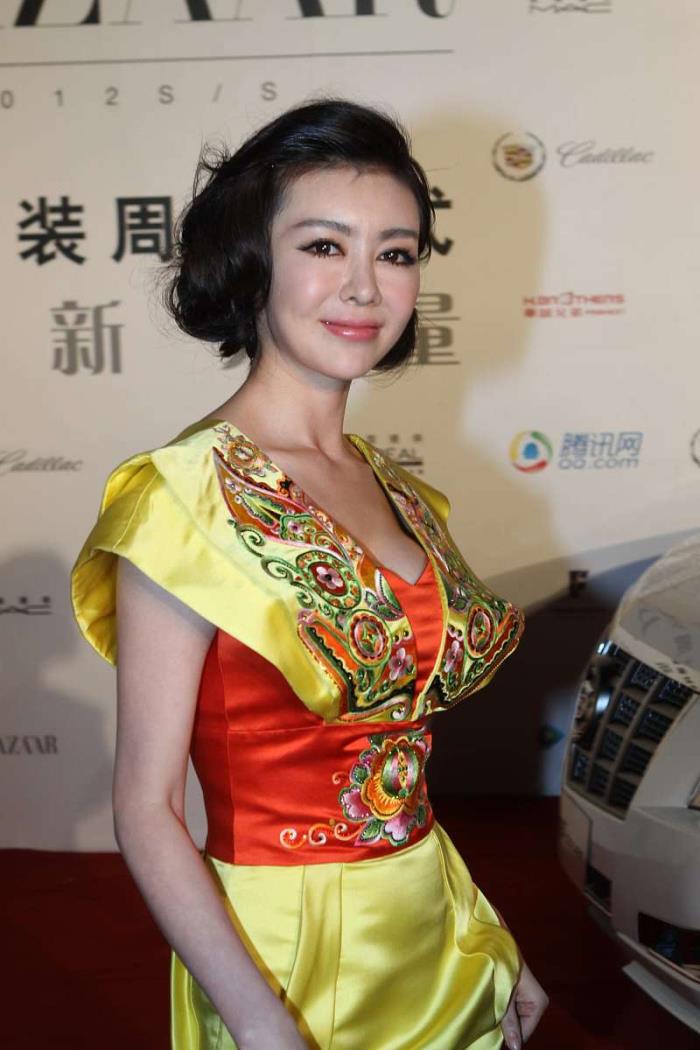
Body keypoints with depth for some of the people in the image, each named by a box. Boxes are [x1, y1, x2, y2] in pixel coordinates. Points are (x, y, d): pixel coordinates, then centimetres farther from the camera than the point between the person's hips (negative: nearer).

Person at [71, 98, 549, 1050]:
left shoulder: (394, 487, 2)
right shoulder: (188, 494, -18)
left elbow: (398, 771, 9)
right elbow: (147, 810, -16)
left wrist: (489, 947, 10)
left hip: (433, 940, 6)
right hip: (281, 959, -6)